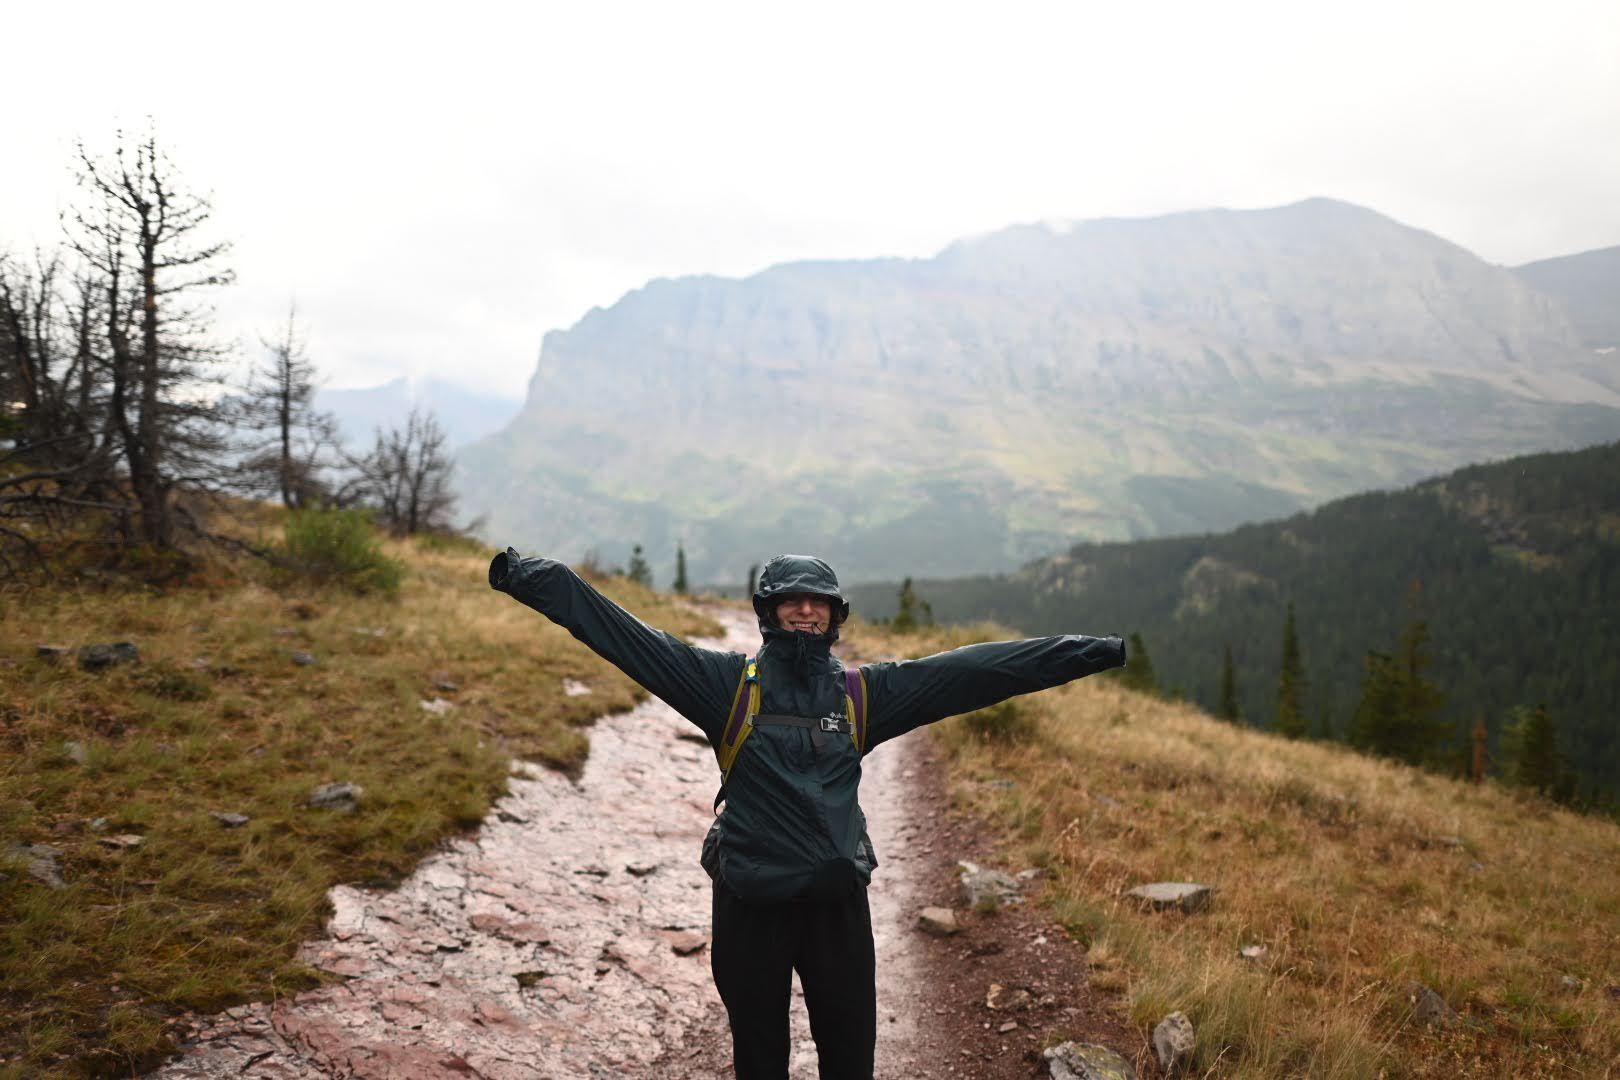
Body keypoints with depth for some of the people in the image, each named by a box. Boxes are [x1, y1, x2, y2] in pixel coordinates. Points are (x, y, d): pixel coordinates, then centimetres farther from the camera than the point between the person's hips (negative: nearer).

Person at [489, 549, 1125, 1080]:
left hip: (838, 899, 2)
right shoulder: (728, 683, -3)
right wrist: (531, 578, -13)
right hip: (750, 903, -1)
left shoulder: (864, 693, 3)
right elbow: (624, 636, -8)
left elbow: (971, 671, -1)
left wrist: (1088, 652, -3)